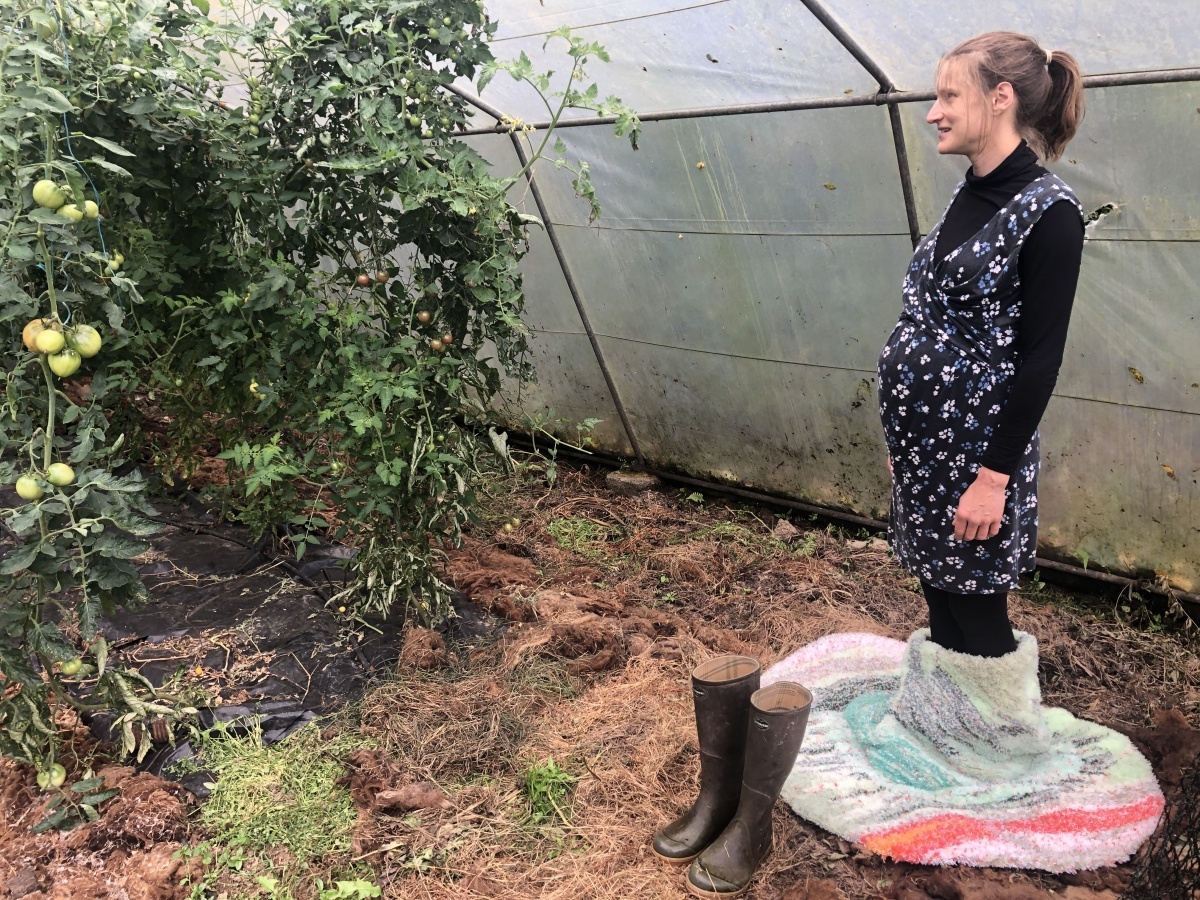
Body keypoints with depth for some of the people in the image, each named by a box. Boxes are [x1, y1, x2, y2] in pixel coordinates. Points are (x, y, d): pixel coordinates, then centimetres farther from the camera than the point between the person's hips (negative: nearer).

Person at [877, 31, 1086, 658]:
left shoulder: (1047, 211, -15)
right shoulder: (968, 196, 9)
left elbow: (1041, 358, -17)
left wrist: (995, 476, -19)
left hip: (975, 442, -8)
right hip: (922, 436, 8)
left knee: (976, 616, 5)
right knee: (939, 600, 18)